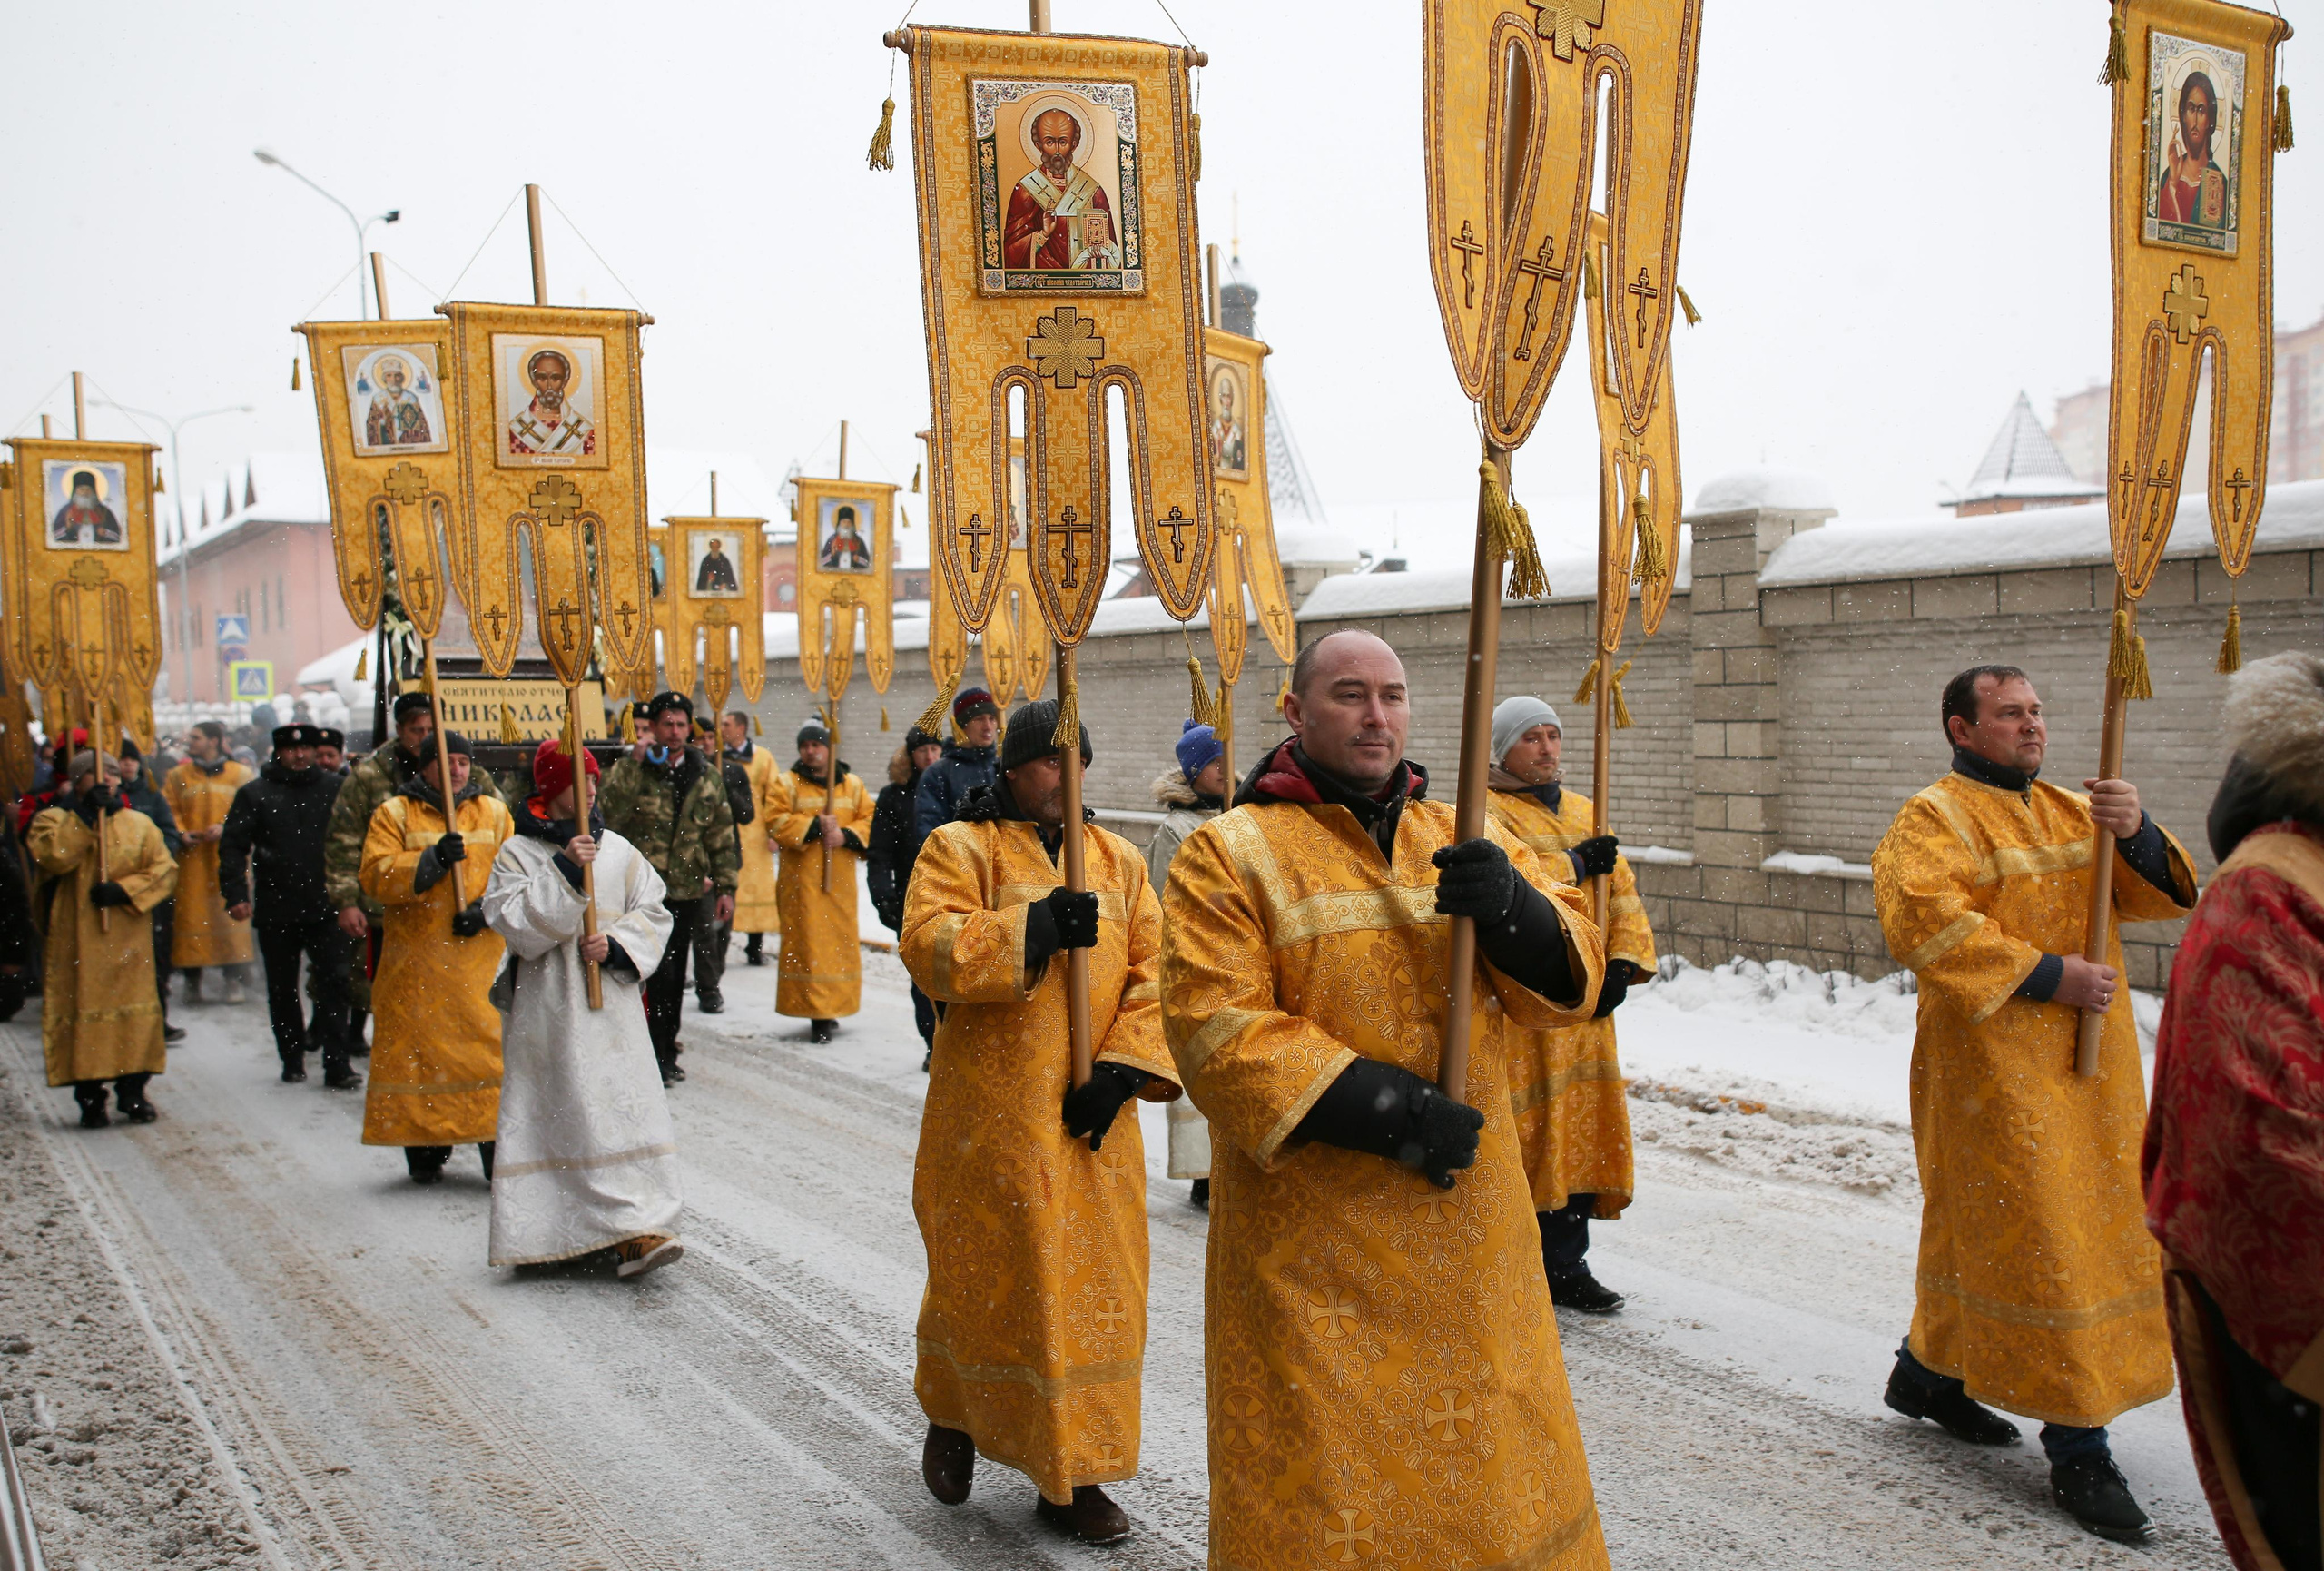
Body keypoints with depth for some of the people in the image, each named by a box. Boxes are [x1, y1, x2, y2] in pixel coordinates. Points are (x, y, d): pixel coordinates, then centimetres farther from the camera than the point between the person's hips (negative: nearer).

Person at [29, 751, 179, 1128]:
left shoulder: (139, 824, 11)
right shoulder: (53, 820, 6)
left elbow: (164, 869, 3)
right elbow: (52, 856, -14)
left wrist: (124, 890, -11)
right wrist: (85, 814, -16)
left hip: (128, 939, 2)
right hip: (74, 939, -1)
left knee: (135, 1010, -2)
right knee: (81, 1011, -3)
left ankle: (133, 1092, 8)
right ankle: (89, 1097, 5)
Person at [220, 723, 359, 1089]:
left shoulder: (334, 789, 6)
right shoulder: (254, 794, 5)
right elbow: (232, 848, 2)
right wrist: (236, 894, -10)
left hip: (325, 907, -1)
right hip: (275, 910, 1)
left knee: (333, 983, -7)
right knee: (282, 990, 11)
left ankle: (337, 1065, -6)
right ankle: (292, 1059, 24)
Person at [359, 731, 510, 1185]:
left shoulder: (494, 812, 12)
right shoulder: (394, 814, 6)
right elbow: (376, 875, -5)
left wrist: (487, 908, -9)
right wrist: (432, 860, -17)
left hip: (483, 956, 1)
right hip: (416, 957, -1)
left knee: (492, 1044, -4)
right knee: (420, 1049, 0)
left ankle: (499, 1150, 3)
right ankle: (425, 1152, 11)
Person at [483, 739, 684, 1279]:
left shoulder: (616, 849, 8)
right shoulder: (518, 855, 0)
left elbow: (653, 913, 9)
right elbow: (515, 925, -12)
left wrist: (617, 944, -9)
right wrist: (563, 872, -18)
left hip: (612, 1003, 3)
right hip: (547, 1008, -3)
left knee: (627, 1110, -4)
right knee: (561, 1116, -3)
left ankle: (636, 1232, -2)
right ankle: (546, 1232, 6)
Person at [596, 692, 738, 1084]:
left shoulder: (707, 777, 9)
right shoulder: (630, 771, -1)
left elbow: (723, 837, 11)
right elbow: (609, 816, -21)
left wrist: (725, 887, 5)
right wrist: (635, 762, -21)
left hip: (687, 893, 4)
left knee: (674, 976, 12)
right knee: (659, 972, -12)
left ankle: (664, 1053, 23)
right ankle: (660, 1055, -3)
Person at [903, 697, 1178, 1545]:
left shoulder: (1117, 859, 9)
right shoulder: (959, 848, -1)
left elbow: (1151, 970, 2)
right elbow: (928, 946, -16)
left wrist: (1120, 1069, -10)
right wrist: (1036, 925, -25)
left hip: (1092, 1118, 3)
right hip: (992, 1112, -3)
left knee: (1093, 1282, 5)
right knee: (986, 1273, 9)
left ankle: (1070, 1473, 18)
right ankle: (953, 1413, 37)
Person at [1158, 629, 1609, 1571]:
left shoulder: (1460, 840, 11)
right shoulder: (1231, 854, -4)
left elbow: (1569, 980, 4)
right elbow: (1214, 1032, -14)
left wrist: (1511, 906, -18)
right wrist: (1386, 1110, -20)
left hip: (1467, 1216, 5)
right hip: (1312, 1238, -4)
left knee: (1490, 1457, 17)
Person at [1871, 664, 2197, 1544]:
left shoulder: (2070, 811, 15)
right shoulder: (1936, 819, -7)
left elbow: (2160, 895, 12)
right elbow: (1922, 918, -22)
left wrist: (2135, 835, -10)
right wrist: (2044, 975, -22)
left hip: (2089, 1061, 7)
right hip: (1995, 1062, -7)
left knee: (1986, 1225, 15)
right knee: (2033, 1235, -6)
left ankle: (1930, 1371, 34)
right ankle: (2077, 1452, 2)